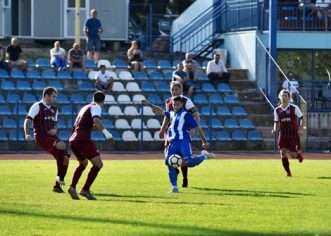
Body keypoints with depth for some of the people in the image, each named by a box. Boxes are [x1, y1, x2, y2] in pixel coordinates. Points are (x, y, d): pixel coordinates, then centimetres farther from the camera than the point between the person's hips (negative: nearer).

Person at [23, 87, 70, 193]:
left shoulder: (54, 109, 19)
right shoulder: (37, 106, -3)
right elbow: (27, 121, -11)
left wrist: (55, 130, 3)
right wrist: (27, 134, -27)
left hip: (51, 136, 8)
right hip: (41, 137, -8)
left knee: (65, 158, -1)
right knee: (62, 145, -31)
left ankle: (57, 185, 13)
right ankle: (60, 176, -21)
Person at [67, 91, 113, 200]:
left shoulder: (85, 107, 25)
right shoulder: (95, 107, -1)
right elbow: (96, 120, -23)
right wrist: (105, 132, -36)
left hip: (73, 140, 9)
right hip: (83, 140, -9)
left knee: (83, 164, 28)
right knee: (98, 164, -8)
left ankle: (72, 187, 12)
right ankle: (85, 190, -17)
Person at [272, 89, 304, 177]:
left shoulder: (294, 108, -5)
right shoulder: (277, 110, 5)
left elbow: (301, 118, 1)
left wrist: (300, 128, -12)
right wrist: (275, 129, -4)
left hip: (293, 134, -3)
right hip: (282, 135, 3)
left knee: (292, 155, -5)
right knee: (282, 153, -12)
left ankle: (299, 154, 34)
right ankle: (288, 172, 1)